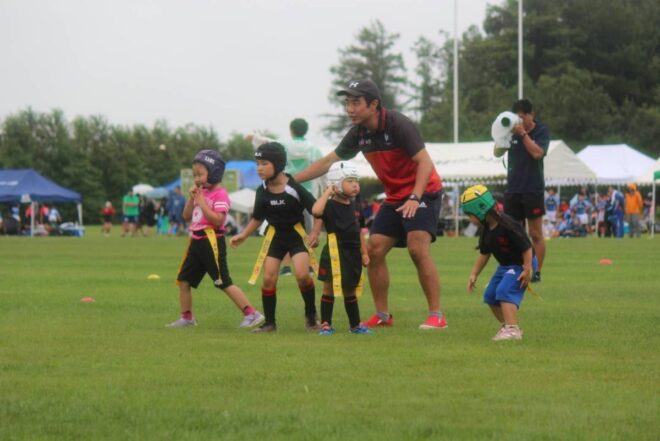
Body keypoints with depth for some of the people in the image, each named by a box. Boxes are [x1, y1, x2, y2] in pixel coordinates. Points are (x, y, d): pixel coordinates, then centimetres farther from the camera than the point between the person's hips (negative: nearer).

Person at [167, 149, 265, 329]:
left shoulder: (220, 194, -13)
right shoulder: (201, 193, 12)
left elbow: (218, 220, -23)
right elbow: (187, 216, 13)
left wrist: (202, 203, -21)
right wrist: (191, 199, -1)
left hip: (212, 242, -9)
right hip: (197, 241, 9)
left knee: (224, 282, -11)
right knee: (183, 280, 11)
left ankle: (252, 314, -10)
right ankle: (187, 318, 22)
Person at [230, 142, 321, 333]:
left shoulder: (294, 188, -19)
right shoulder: (262, 192, -4)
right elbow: (257, 218, 11)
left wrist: (315, 233, -21)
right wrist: (243, 235, 4)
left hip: (297, 234, -4)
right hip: (275, 236, 4)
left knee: (302, 275, -19)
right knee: (268, 278, -2)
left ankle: (311, 315, 4)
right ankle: (269, 322, 9)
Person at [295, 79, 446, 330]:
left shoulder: (397, 125, -21)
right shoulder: (358, 133, 0)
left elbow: (425, 163, -25)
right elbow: (328, 162, 11)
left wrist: (414, 198, -36)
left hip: (422, 192, -8)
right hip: (394, 197, 8)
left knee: (418, 248, -22)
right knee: (374, 251, 1)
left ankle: (436, 316, -18)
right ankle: (382, 315, 12)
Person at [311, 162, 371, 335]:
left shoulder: (353, 206, 10)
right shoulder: (330, 205, -11)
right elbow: (316, 211, -34)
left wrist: (364, 253, 16)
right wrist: (328, 192, -23)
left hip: (353, 253, 7)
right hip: (334, 253, -6)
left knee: (350, 290, 16)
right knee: (329, 288, -3)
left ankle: (355, 325, 24)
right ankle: (326, 324, 2)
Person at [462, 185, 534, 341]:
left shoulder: (507, 226, -29)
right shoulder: (486, 229, -1)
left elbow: (526, 247, -25)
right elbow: (484, 254, 12)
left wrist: (527, 270, -24)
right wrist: (474, 274, 8)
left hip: (520, 265, -10)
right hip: (504, 266, 10)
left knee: (505, 291, -27)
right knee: (490, 295, 11)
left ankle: (512, 329, -33)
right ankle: (506, 326, 24)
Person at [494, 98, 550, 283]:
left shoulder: (542, 131, -2)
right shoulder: (513, 130, 7)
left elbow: (537, 153, -17)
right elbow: (497, 153, 3)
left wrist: (523, 134, -18)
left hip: (533, 189, -4)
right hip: (512, 189, 4)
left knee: (535, 233, -1)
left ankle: (536, 272, 2)